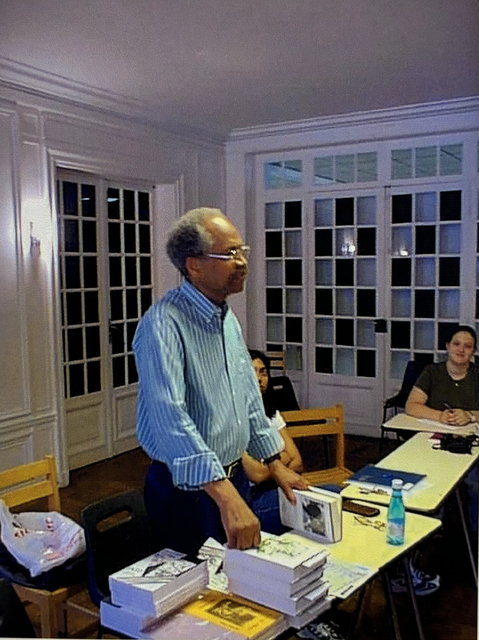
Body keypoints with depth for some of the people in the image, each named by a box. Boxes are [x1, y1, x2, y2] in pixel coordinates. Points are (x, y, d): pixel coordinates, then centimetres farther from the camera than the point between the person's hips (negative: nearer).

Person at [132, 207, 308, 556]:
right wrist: (225, 496, -39)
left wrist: (275, 463, 13)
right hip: (188, 488, -8)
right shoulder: (164, 324, -23)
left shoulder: (228, 318, 7)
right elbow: (170, 417, -34)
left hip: (234, 477, 8)